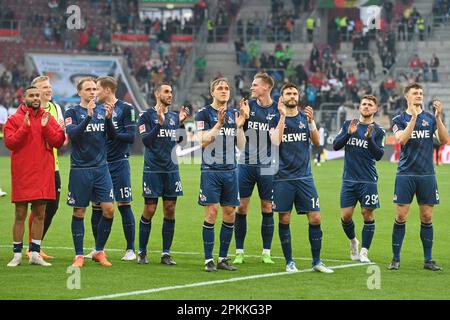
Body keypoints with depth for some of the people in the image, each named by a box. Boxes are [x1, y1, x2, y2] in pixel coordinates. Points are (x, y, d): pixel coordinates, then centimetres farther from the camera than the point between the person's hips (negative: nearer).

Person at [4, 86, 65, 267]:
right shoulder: (15, 119, 0)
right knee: (20, 215, 1)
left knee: (40, 214, 6)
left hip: (44, 174, 3)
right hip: (22, 175, -3)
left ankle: (35, 253, 12)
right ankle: (17, 254, 7)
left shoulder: (48, 119, 9)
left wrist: (46, 127, -13)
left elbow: (58, 141, 0)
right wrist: (25, 127, -19)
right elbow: (10, 143, -11)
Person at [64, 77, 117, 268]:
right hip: (80, 169, -3)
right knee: (79, 212, 2)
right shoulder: (72, 112, -1)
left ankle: (99, 251, 11)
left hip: (101, 168, 3)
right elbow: (72, 134, -17)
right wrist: (88, 116, -26)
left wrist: (108, 118, -13)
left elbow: (112, 137, 4)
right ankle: (79, 255, 9)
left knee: (109, 210, -3)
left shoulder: (102, 111, 10)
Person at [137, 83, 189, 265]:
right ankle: (142, 252, 8)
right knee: (149, 211, -3)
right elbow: (145, 140, -12)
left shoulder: (174, 117, 13)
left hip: (171, 169, 5)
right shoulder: (147, 116, -2)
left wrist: (181, 122, -3)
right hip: (153, 170, -4)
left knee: (170, 212, 2)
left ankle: (166, 253, 8)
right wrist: (160, 123, -22)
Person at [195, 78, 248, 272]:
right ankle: (208, 260, -3)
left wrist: (240, 125, -7)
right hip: (210, 171, -5)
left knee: (229, 215, 4)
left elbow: (241, 145, 8)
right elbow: (202, 141, -14)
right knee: (211, 213, -8)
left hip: (230, 171, 5)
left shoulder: (234, 114, 11)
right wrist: (218, 124, -24)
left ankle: (223, 259, 13)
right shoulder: (204, 114, -3)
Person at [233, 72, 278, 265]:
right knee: (241, 207, 1)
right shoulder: (248, 105, 2)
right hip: (246, 164, 1)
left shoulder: (277, 109, -1)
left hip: (267, 166, -1)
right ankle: (239, 252, 9)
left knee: (267, 208, 3)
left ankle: (266, 252, 13)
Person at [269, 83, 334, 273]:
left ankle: (316, 262, 5)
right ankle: (289, 262, 11)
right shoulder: (276, 119, 2)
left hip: (304, 176, 2)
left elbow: (316, 142, 0)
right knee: (284, 220, 0)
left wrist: (311, 122, -14)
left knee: (315, 218, -3)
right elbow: (275, 141, -15)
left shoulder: (305, 118, 10)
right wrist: (283, 116, -16)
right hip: (283, 177, -2)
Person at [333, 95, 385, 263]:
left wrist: (370, 138, -23)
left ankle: (364, 252, 6)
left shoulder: (378, 131, 2)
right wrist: (348, 134, -13)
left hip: (368, 180, -2)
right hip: (348, 180, 2)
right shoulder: (348, 125, 9)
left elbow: (379, 155, -9)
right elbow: (336, 145, 2)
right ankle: (353, 241, 27)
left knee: (368, 215, -3)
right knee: (346, 216, -1)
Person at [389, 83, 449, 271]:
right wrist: (414, 117, -20)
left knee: (427, 218, 3)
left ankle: (428, 260, 10)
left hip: (427, 174, 2)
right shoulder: (399, 120, 3)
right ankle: (396, 259, 4)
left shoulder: (430, 118, 8)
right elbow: (401, 140, -15)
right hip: (406, 174, -2)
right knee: (401, 216, -3)